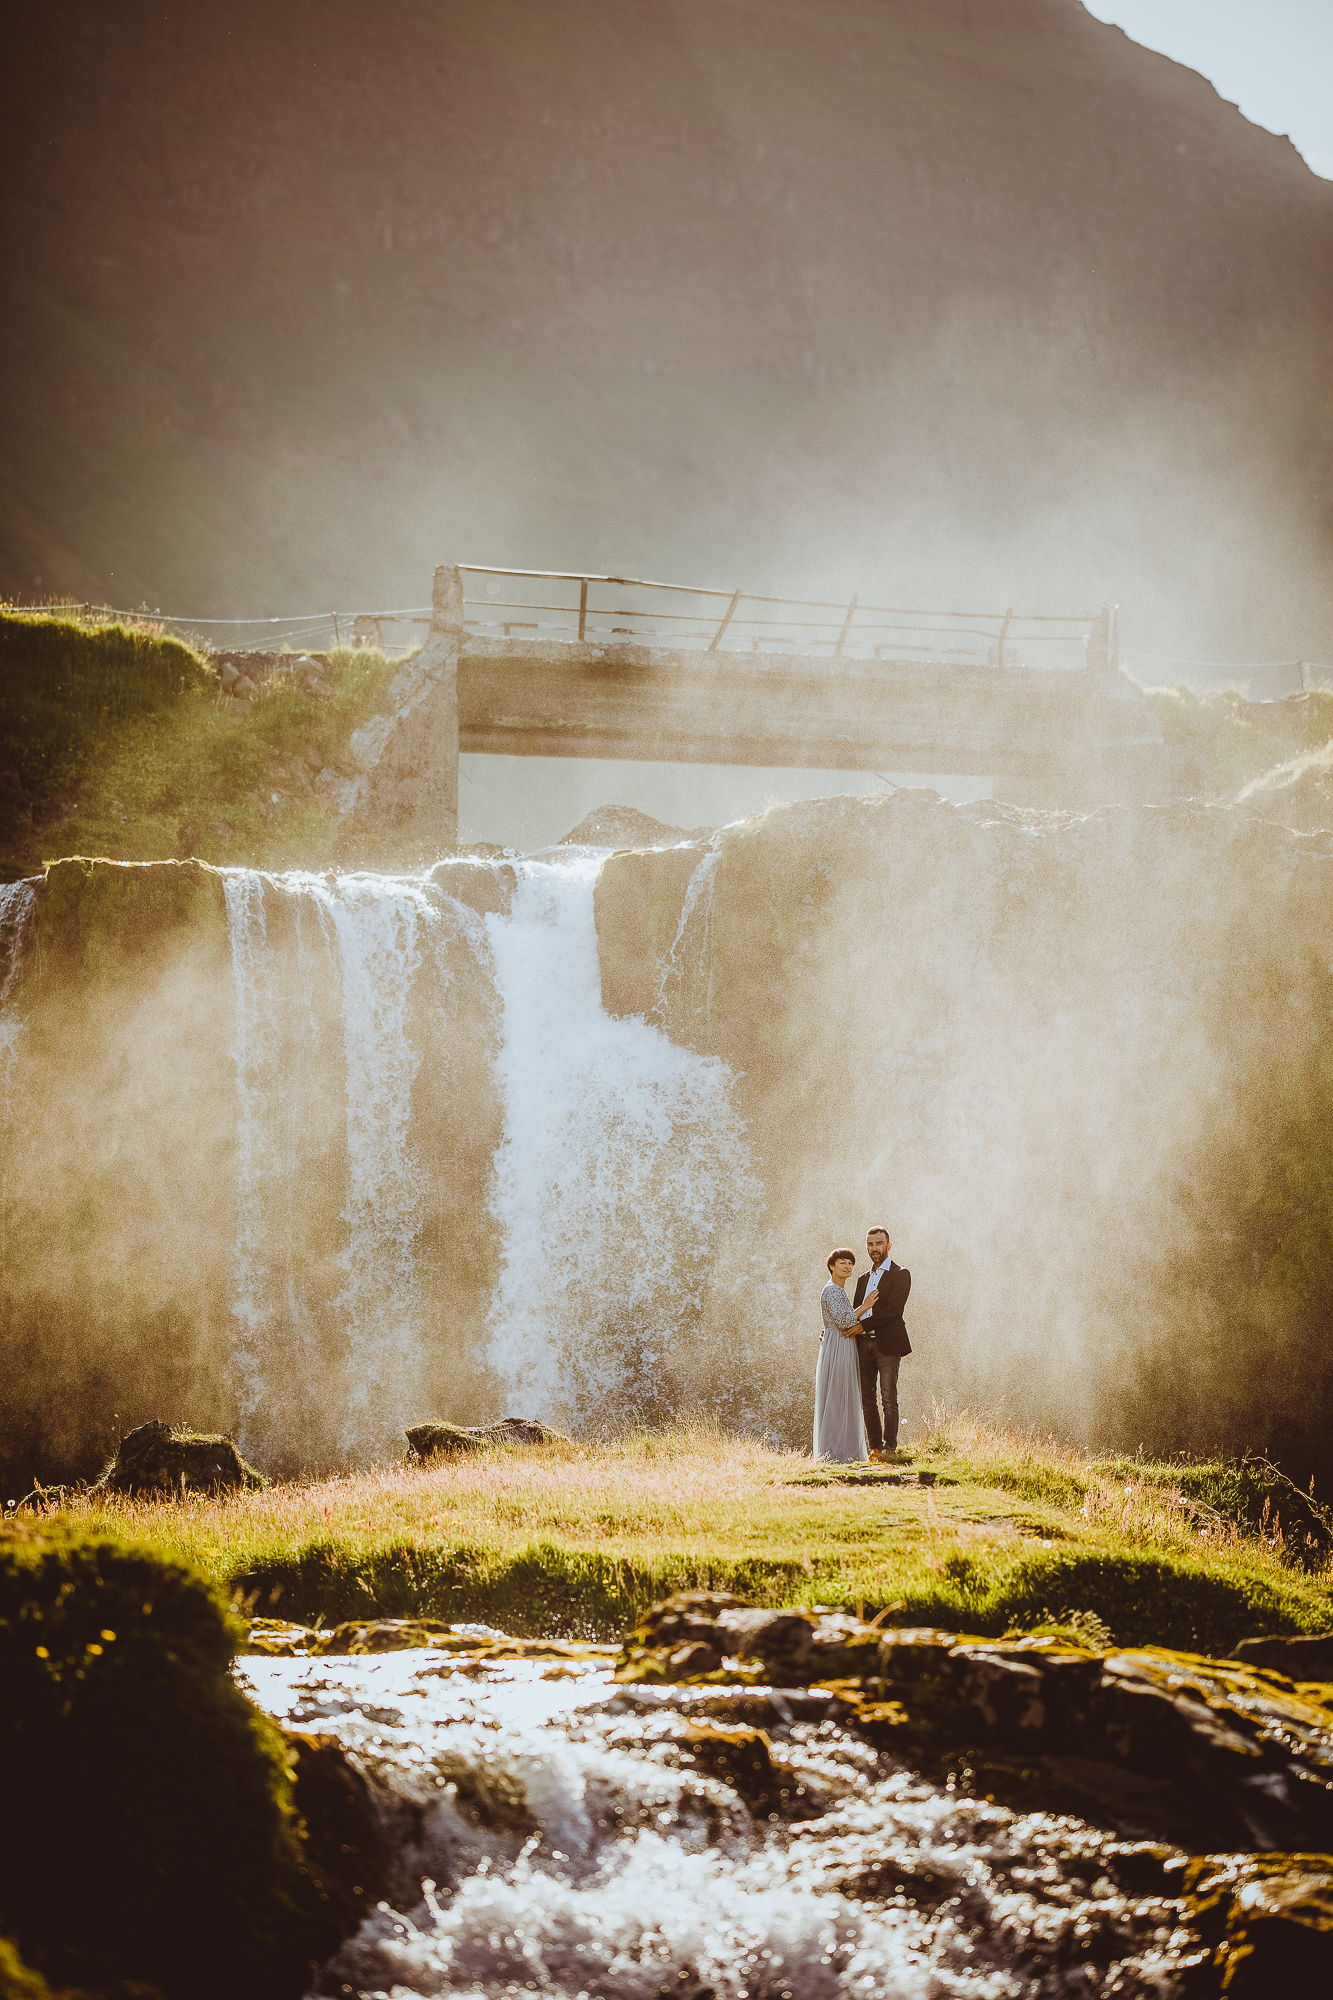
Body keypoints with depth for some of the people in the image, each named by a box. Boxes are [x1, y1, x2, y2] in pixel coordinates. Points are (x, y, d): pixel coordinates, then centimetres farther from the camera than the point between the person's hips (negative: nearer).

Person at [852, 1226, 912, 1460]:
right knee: (867, 1400, 3)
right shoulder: (863, 1278, 22)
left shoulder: (900, 1275, 0)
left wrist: (863, 1325, -15)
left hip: (887, 1344, -6)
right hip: (863, 1344, 6)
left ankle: (890, 1448, -9)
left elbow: (893, 1309, -12)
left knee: (889, 1398, -9)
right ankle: (875, 1448, 6)